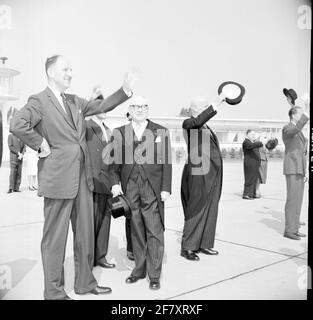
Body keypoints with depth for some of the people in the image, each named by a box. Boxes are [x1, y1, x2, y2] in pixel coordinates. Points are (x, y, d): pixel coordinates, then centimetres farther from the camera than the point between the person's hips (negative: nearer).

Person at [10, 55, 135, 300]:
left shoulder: (75, 102, 15)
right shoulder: (39, 101, -7)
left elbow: (102, 106, 17)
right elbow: (18, 125, -22)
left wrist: (126, 90, 5)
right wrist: (41, 145, -14)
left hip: (82, 177, 7)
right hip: (58, 178, -7)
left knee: (86, 233, 14)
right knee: (55, 236, 4)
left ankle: (85, 282, 30)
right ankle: (54, 291, 20)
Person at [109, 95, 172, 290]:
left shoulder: (161, 132, 5)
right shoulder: (120, 133, 10)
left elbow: (166, 162, 1)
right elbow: (115, 161, 8)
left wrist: (166, 188, -5)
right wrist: (115, 182, -5)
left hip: (153, 189, -2)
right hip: (130, 189, 2)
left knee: (154, 231, 0)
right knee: (136, 231, 10)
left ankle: (154, 274, 12)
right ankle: (139, 269, 24)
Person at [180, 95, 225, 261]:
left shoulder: (207, 127, 18)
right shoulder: (188, 123, -7)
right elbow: (199, 120, -33)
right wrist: (216, 104, -35)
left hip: (212, 175, 9)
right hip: (198, 175, -9)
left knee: (210, 210, 11)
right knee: (196, 210, -4)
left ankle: (203, 244, 22)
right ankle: (187, 247, 6)